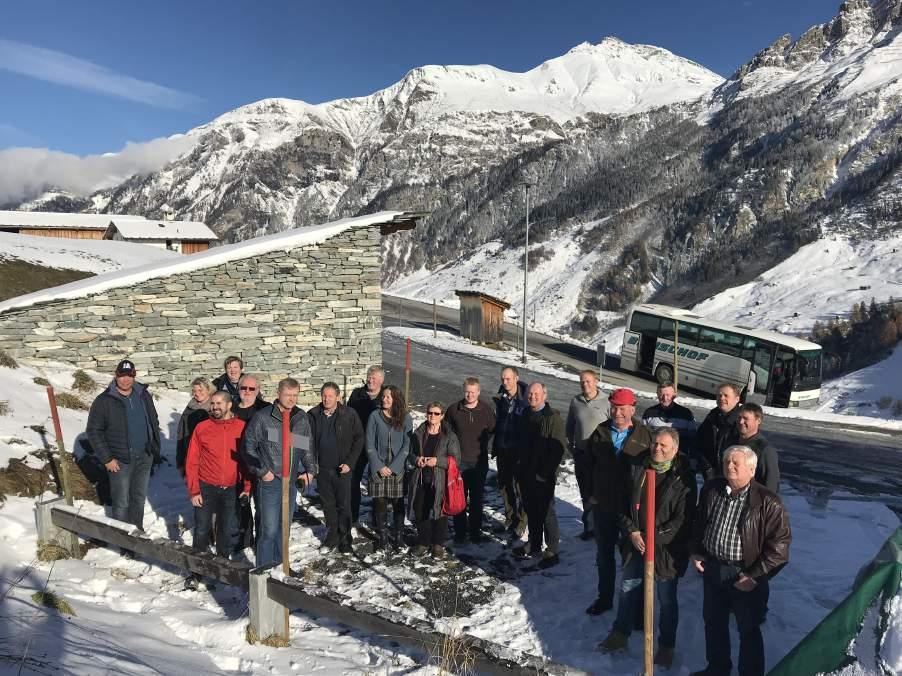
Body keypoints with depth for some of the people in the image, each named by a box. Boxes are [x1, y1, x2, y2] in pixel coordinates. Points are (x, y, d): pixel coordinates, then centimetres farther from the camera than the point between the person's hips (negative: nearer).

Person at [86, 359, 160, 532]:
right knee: (122, 503, 2)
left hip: (144, 458, 5)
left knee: (139, 498, 17)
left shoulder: (143, 395, 4)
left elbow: (154, 423, 14)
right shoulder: (104, 401, -10)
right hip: (120, 461, -4)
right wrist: (106, 459, -12)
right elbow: (93, 431, -8)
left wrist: (155, 449, 9)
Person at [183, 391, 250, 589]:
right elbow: (192, 461, -3)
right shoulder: (201, 428, -5)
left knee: (226, 530, 11)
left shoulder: (241, 427, -4)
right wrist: (193, 490, -7)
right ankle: (196, 571, 14)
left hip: (231, 489, 1)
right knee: (202, 530, 1)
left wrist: (246, 487, -1)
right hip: (206, 488, -1)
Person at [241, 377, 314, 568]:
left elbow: (308, 446, 17)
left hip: (291, 481, 5)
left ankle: (279, 564, 31)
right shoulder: (262, 417, -9)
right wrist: (261, 471, -9)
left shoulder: (302, 418, 6)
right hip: (269, 481, -5)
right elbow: (248, 446, -5)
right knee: (269, 529, -6)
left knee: (284, 527, 16)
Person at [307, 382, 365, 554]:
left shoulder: (349, 415, -7)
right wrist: (311, 464, -1)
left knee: (344, 505, 1)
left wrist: (349, 463, -8)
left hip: (342, 469, -3)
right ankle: (332, 536, 28)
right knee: (328, 505, 13)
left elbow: (359, 439, -3)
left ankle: (344, 540, 12)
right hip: (322, 469, 3)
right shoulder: (313, 415, 0)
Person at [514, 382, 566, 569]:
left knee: (546, 513, -1)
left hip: (543, 476, -7)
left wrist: (546, 472, -18)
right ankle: (534, 544, 32)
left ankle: (552, 551, 9)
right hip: (526, 473, 7)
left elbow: (559, 447, -17)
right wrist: (520, 465, 12)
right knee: (531, 511, 18)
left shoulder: (553, 417, -13)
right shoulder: (526, 415, 10)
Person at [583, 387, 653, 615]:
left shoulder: (645, 436, -9)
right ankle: (604, 597, 32)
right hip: (602, 505, 4)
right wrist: (593, 491, 7)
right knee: (604, 554, 16)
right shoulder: (600, 432, 1)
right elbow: (589, 463, 10)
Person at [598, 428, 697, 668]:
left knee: (666, 599, 13)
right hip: (635, 543, 4)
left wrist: (653, 538, -17)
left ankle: (666, 646, 32)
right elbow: (624, 504, 4)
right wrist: (631, 532, -8)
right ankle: (620, 634, 39)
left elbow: (683, 520, -15)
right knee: (628, 590, 19)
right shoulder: (636, 468, -3)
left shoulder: (684, 478, -15)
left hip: (666, 549, -4)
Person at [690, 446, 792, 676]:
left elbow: (780, 543, -16)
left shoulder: (768, 502, -18)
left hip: (745, 577, -5)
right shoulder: (711, 490, -2)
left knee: (748, 631, 12)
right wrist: (696, 552, 5)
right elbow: (699, 524, 14)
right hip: (712, 570, 5)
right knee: (713, 622, 22)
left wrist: (755, 576, -17)